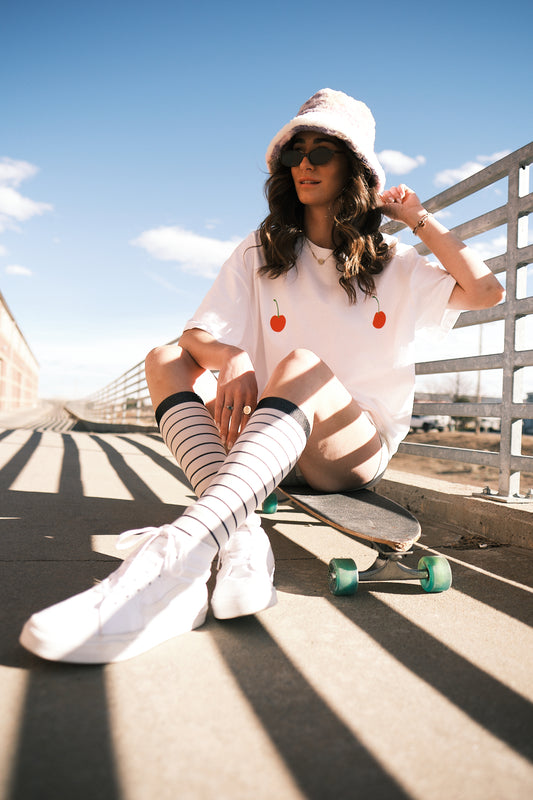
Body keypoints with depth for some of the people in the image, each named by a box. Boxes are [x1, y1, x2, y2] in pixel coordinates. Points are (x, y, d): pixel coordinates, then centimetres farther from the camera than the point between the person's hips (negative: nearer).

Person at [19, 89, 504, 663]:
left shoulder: (391, 266, 11)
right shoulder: (262, 254, 12)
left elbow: (486, 293, 2)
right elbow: (198, 334, 0)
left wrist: (420, 220, 4)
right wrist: (231, 359, -24)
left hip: (359, 449, -2)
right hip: (272, 446, 3)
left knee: (303, 364, -33)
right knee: (166, 361, -16)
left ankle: (175, 555, -54)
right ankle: (243, 538, -40)